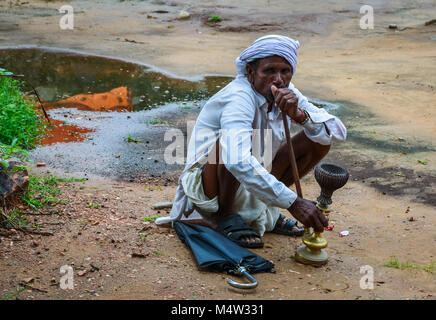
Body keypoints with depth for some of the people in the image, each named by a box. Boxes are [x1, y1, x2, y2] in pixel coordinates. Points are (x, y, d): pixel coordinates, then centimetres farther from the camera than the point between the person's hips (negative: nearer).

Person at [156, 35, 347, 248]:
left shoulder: (286, 94, -3)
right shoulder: (239, 97, -27)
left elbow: (337, 132, -8)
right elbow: (238, 162, -44)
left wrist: (298, 114, -29)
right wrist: (293, 203, -47)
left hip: (254, 184, 7)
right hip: (208, 188, -7)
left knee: (319, 138, -1)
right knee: (232, 143, -37)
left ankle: (266, 211, 6)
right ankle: (225, 216, -13)